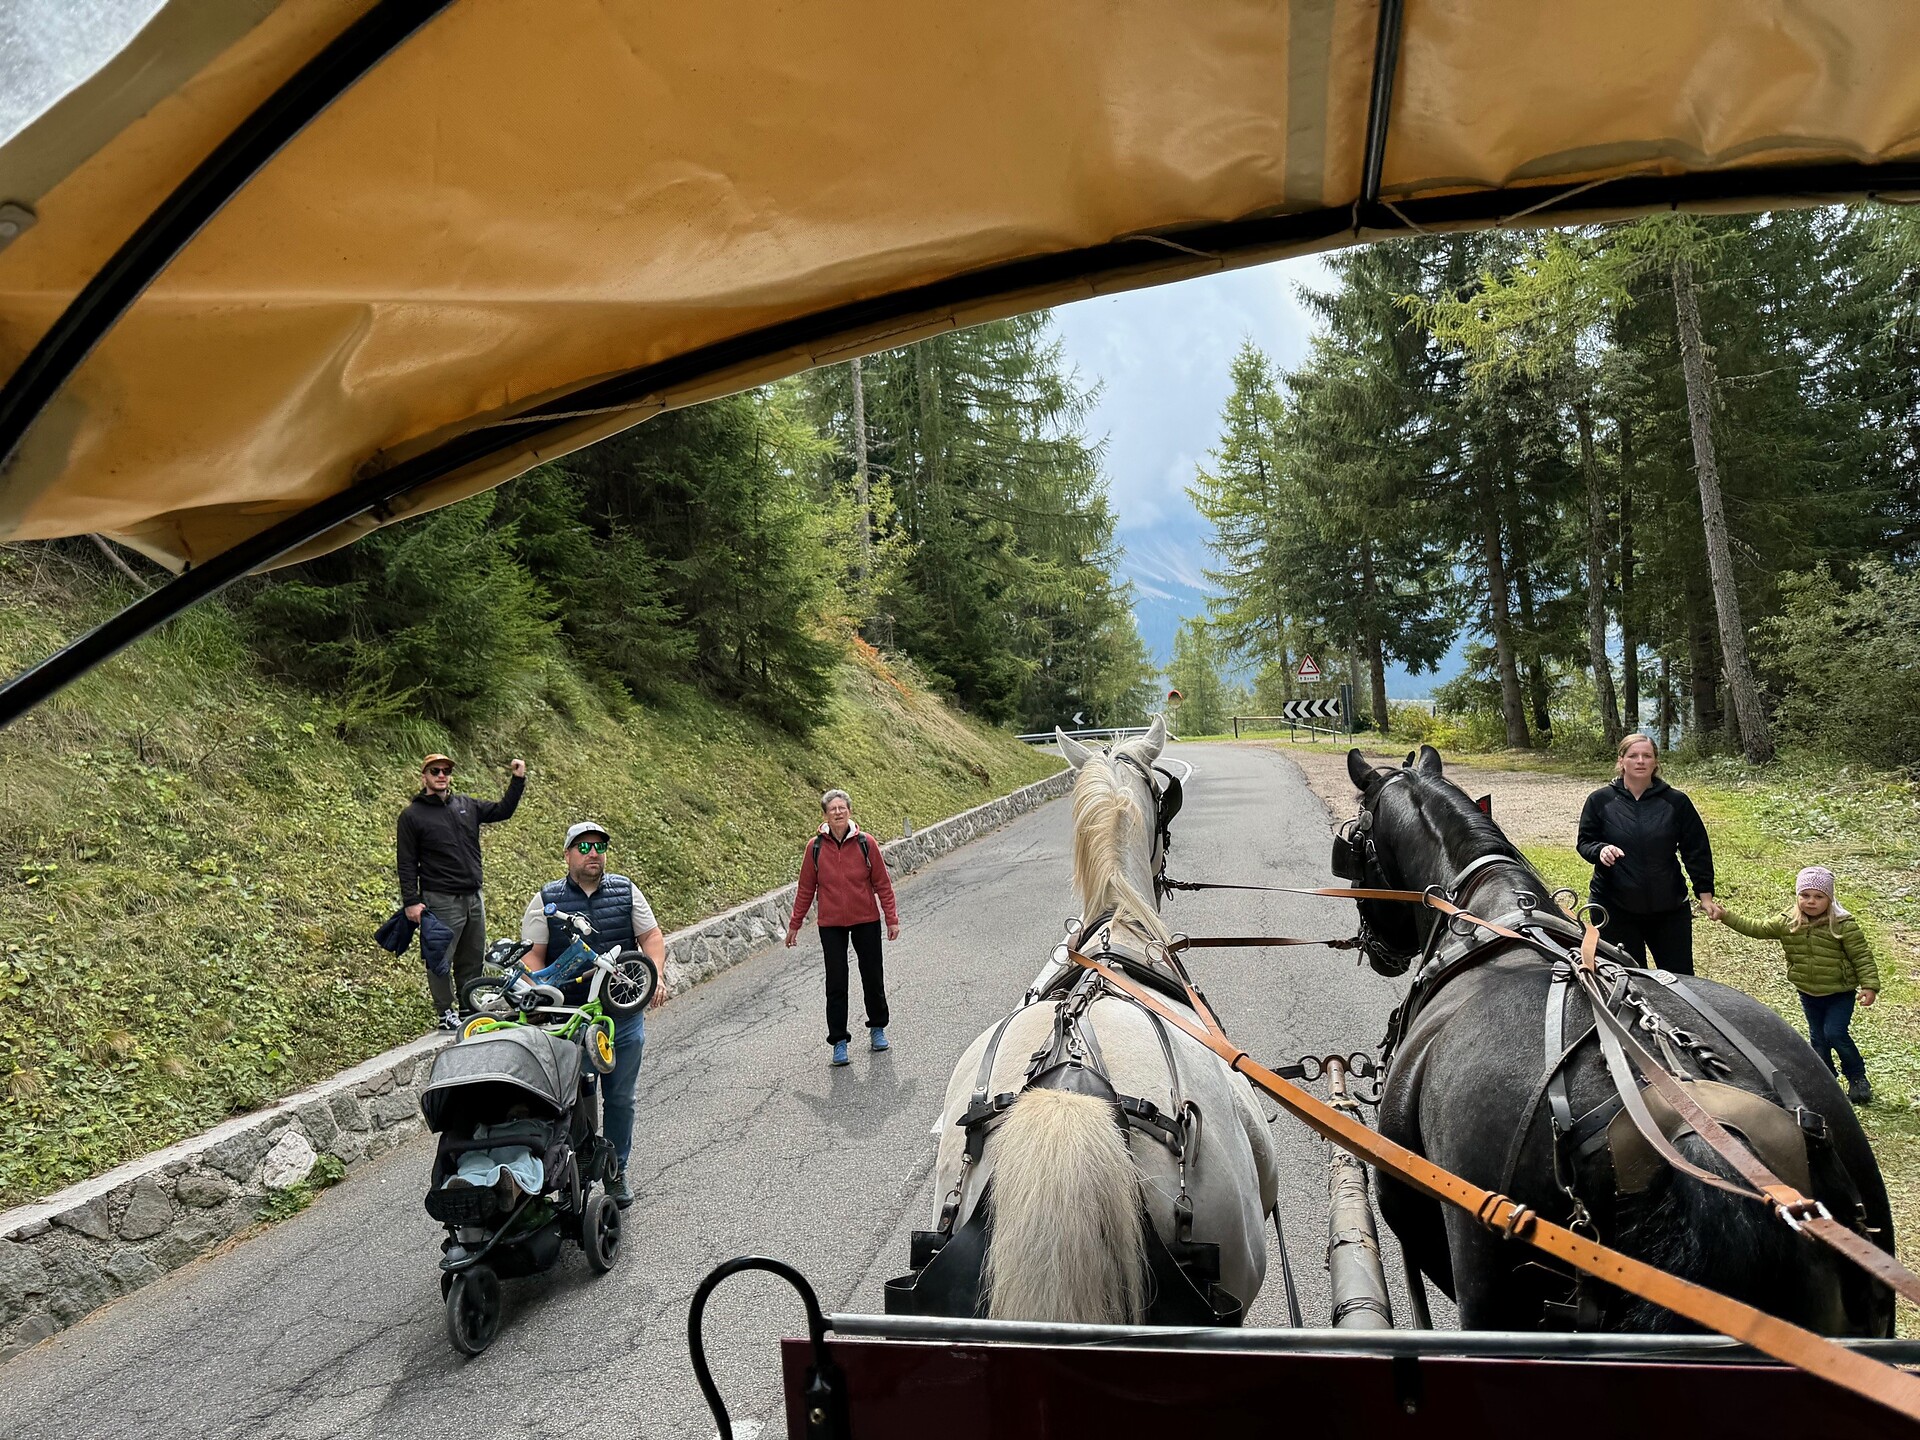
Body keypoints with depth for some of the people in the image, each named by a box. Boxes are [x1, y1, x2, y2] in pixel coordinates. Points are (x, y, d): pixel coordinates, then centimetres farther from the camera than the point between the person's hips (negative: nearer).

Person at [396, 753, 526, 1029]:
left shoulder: (467, 805, 12)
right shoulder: (412, 815, -3)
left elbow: (503, 810, 20)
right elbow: (406, 863, -5)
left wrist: (518, 780, 9)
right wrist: (411, 901, -11)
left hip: (473, 898, 6)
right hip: (440, 901, -5)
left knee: (473, 958, 12)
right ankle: (447, 1013, 9)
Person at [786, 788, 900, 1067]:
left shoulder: (865, 843, -7)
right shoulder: (815, 847, -5)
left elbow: (882, 883, -1)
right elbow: (806, 889, 3)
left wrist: (892, 919, -1)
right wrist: (794, 925, 6)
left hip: (866, 921, 0)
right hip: (831, 925, 0)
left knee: (873, 977, 12)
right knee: (836, 983, 2)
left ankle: (877, 1028, 34)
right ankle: (839, 1041, 13)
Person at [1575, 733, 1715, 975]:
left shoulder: (1676, 802, 1)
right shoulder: (1600, 801, -1)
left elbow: (1697, 852, 4)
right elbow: (1584, 843, 2)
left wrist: (1705, 896, 1)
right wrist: (1600, 850, -20)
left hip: (1669, 909, 1)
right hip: (1614, 907, -1)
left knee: (1680, 977, 7)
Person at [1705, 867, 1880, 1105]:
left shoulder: (1843, 925, -17)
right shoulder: (1787, 922, -6)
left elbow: (1862, 956, -13)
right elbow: (1756, 929, 0)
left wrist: (1869, 985, -20)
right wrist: (1725, 916, -6)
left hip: (1840, 993, -4)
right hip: (1808, 994, 5)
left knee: (1834, 1033, -12)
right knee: (1818, 1038, 13)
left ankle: (1858, 1078, 10)